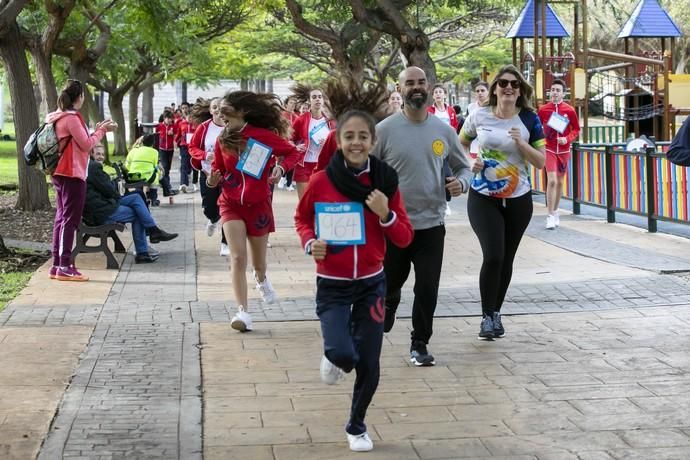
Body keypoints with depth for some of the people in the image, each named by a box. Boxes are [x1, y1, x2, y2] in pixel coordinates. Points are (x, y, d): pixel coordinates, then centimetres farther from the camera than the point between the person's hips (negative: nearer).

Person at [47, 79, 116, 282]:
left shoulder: (59, 117, 15)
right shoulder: (71, 118, -15)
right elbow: (86, 145, -15)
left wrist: (98, 130, 13)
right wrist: (101, 131, -2)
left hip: (60, 174, 10)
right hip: (72, 175, -10)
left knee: (61, 218, 11)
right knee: (70, 220, -7)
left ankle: (57, 265, 12)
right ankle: (64, 267, -8)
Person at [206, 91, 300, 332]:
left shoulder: (263, 136, -12)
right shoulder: (222, 140, -3)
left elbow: (293, 152, -2)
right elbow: (218, 170, 8)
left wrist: (281, 167, -21)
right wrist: (213, 180, -14)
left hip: (258, 205, -1)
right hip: (231, 204, 1)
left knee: (258, 262, 15)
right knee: (238, 257, -17)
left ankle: (261, 279, 52)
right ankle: (243, 312, -14)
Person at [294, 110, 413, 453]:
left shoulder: (386, 182, -7)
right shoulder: (321, 181, -12)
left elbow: (404, 239, -2)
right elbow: (301, 218, 6)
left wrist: (386, 215, -20)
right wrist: (310, 243, -13)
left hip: (371, 283, 2)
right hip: (331, 285, -2)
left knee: (368, 365, 7)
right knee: (343, 353, -22)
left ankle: (357, 427, 33)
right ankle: (334, 357, 18)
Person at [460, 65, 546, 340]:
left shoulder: (529, 119, -2)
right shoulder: (479, 116, -2)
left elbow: (541, 162, -2)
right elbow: (460, 144, 15)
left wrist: (522, 143, -18)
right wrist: (470, 162, -3)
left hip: (518, 200, 2)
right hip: (483, 198, -2)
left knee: (506, 259, 9)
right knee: (493, 255, -15)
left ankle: (496, 313, 27)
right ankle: (487, 317, -1)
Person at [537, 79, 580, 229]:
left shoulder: (570, 110, -3)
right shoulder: (543, 109, -3)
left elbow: (576, 129, 5)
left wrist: (567, 139, -11)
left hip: (564, 150, 2)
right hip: (549, 149, -2)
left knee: (559, 182, 11)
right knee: (552, 181, -14)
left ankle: (555, 211, 28)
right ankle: (550, 216, -9)